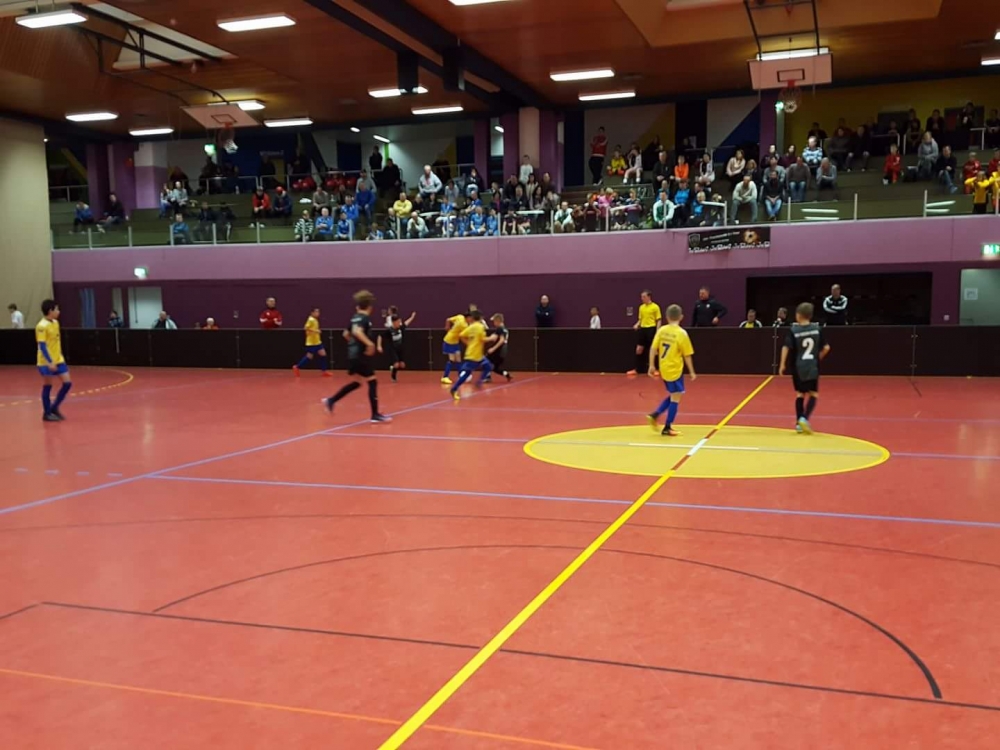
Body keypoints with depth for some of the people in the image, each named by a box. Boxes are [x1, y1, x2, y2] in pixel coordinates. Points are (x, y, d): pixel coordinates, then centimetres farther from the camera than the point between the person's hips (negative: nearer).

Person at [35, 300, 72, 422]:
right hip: (47, 362, -8)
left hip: (58, 360, 8)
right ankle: (47, 413, 13)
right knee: (47, 386, 2)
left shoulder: (55, 323, 9)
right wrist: (49, 362, -28)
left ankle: (54, 408, 18)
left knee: (67, 383, 4)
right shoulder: (42, 326, -17)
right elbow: (42, 346, -22)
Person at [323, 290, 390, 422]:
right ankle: (375, 414, -1)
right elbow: (357, 331, -32)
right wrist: (369, 343, -34)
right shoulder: (365, 318, -14)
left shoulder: (355, 318, 13)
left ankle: (331, 400, 17)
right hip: (362, 355, -9)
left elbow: (346, 334, 22)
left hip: (353, 354, 9)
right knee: (372, 382, -3)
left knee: (357, 382, 19)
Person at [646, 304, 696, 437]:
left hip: (664, 369, 6)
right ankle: (667, 428, 7)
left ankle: (655, 415, 10)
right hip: (675, 370, -6)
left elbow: (653, 349, -1)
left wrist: (652, 365, 8)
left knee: (672, 396, 22)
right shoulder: (682, 333, -12)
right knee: (675, 398, 4)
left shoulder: (661, 330, 0)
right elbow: (687, 355, -9)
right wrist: (692, 372, 0)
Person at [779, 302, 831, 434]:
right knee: (813, 394, 7)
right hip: (813, 367, 0)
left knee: (800, 394, 13)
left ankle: (799, 423, 13)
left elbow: (786, 348, -13)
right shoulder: (817, 329, 0)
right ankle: (804, 418, -14)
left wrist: (782, 365, -5)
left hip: (798, 367, 0)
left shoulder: (793, 330, -7)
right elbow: (826, 348, 1)